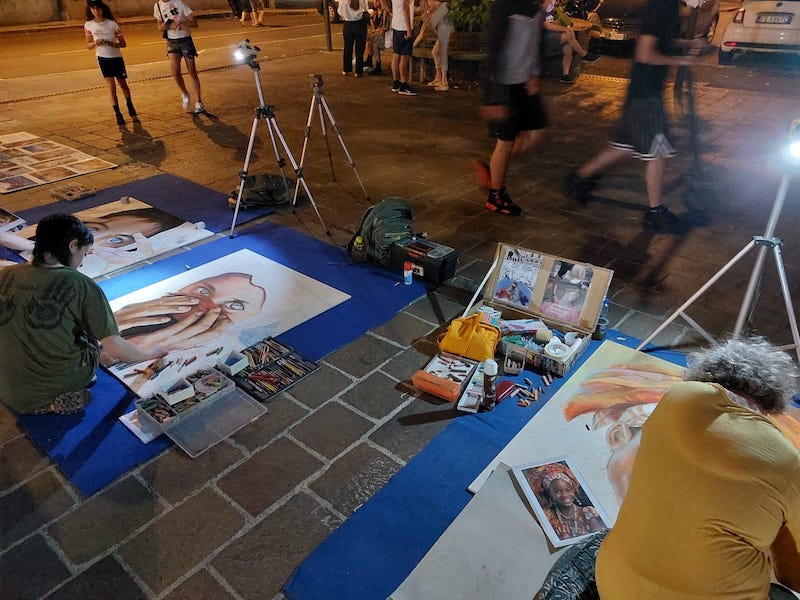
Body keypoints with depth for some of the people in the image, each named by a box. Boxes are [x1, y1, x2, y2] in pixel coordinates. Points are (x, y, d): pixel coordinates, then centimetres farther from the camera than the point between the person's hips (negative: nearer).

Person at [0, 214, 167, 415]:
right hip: (66, 379, -4)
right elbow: (114, 348, -16)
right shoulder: (82, 286, -17)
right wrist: (148, 354, 3)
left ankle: (44, 403, 12)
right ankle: (66, 396, 5)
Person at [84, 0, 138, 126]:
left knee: (123, 84, 12)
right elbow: (88, 45, 6)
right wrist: (95, 43, -16)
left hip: (116, 57, 0)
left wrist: (111, 43, -22)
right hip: (103, 58, 0)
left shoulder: (112, 24, -7)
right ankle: (118, 114, -6)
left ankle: (130, 105, 39)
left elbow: (123, 44, -5)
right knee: (111, 86, -9)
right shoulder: (88, 25, -2)